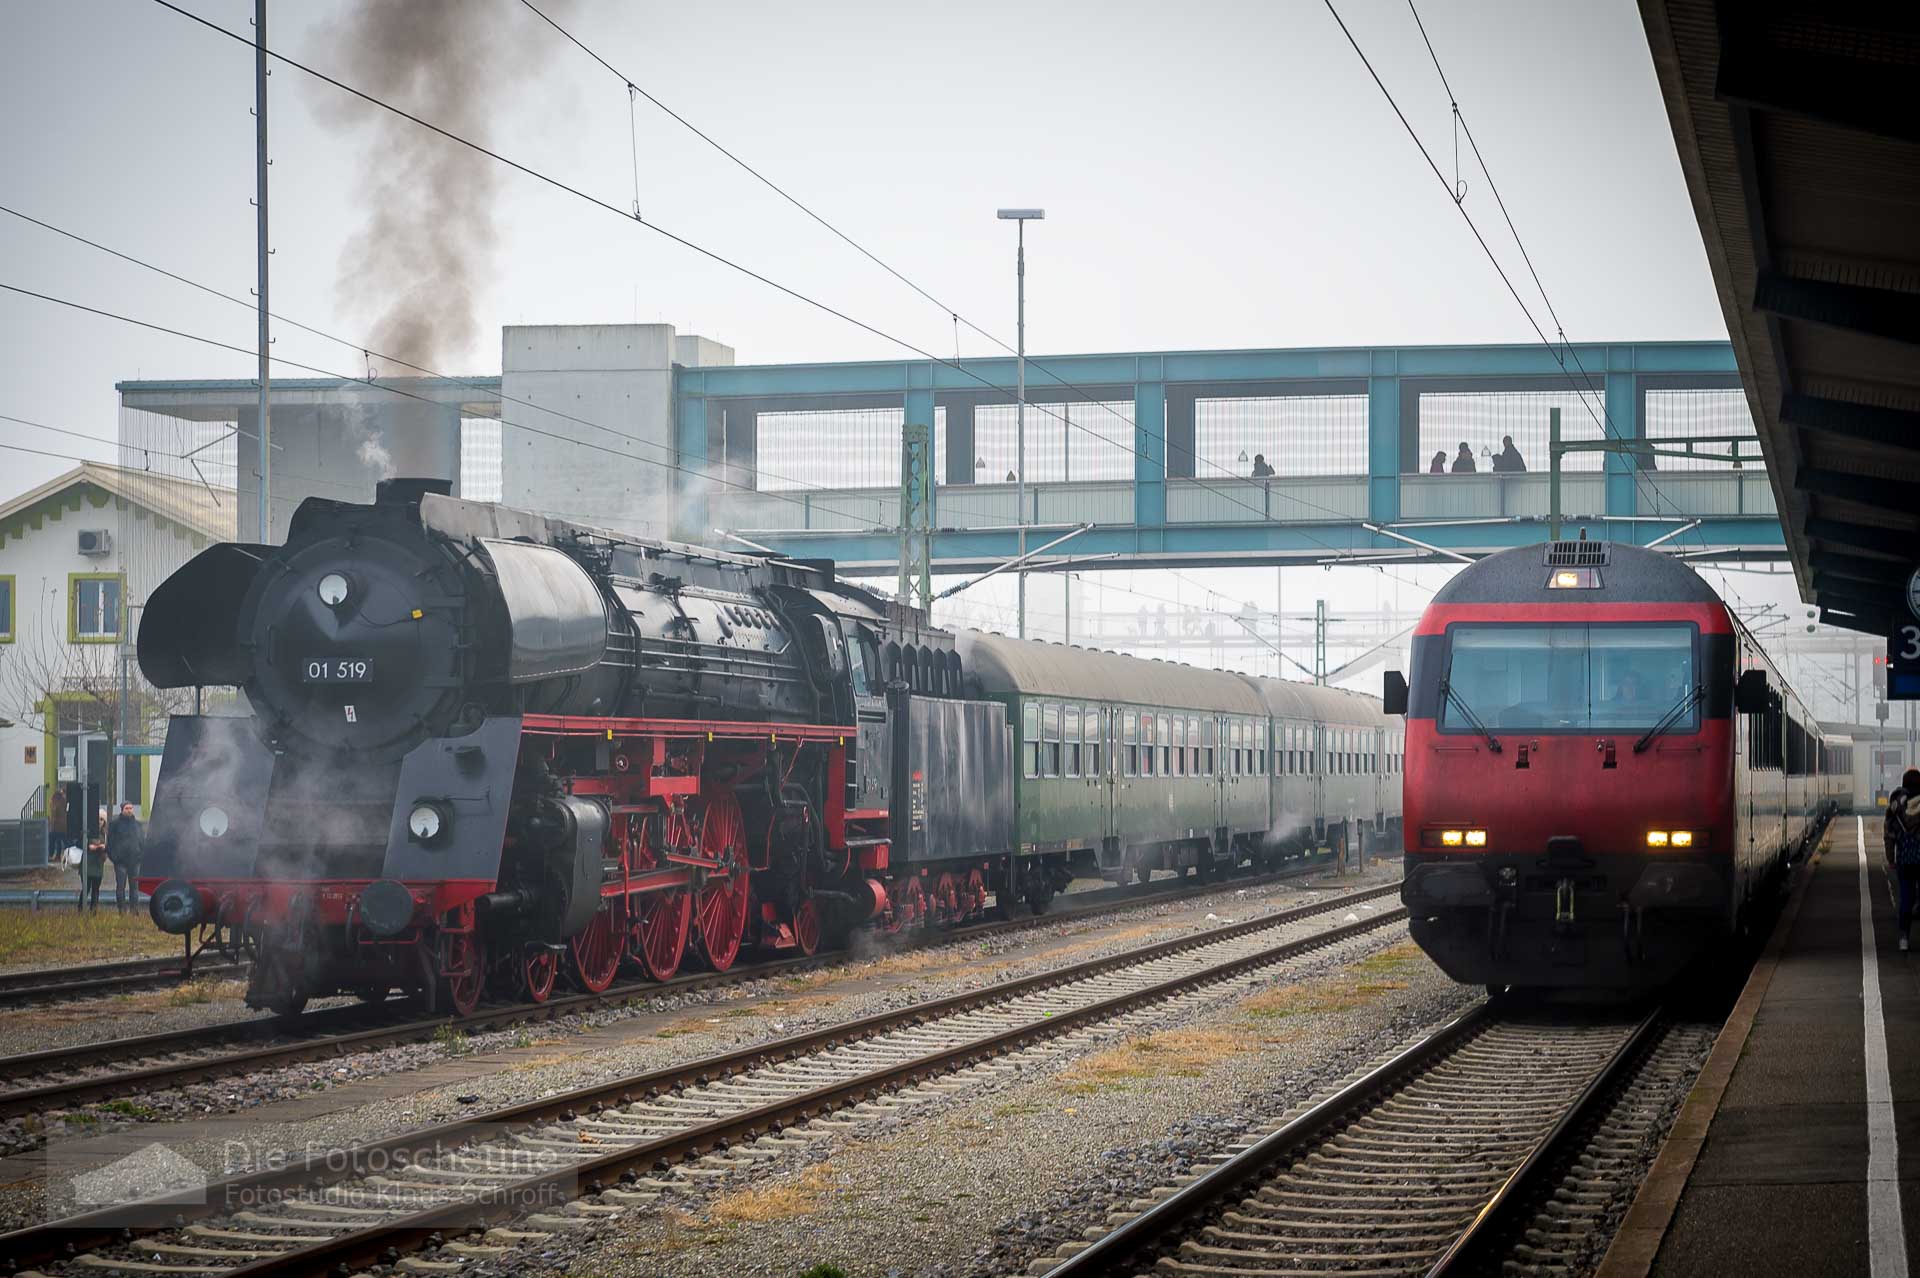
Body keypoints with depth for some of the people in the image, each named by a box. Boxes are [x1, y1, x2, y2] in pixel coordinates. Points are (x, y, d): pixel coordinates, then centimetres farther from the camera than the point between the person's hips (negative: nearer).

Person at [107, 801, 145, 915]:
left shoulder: (137, 823, 12)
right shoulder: (115, 823, 1)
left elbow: (143, 840, 16)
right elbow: (110, 841, 0)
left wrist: (142, 854, 3)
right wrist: (112, 856, -9)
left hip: (134, 859, 3)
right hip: (120, 860, -3)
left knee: (134, 886, 6)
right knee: (120, 886, -3)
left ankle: (134, 909, 10)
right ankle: (122, 910, 0)